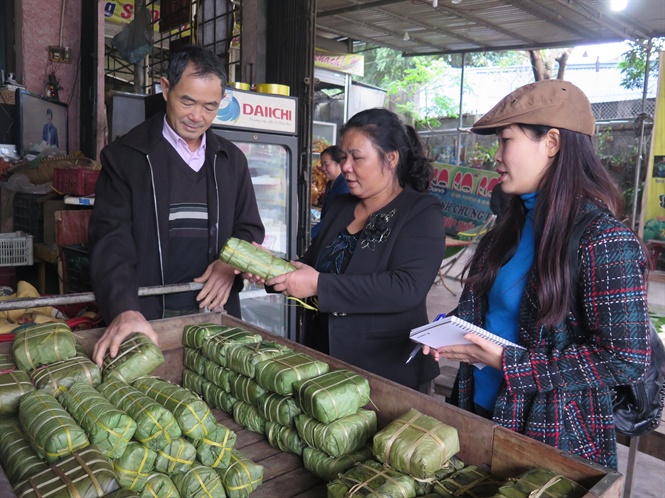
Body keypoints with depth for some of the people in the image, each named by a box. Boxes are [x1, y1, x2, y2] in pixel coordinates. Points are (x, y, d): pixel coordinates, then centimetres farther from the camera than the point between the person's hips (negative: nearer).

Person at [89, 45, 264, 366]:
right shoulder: (125, 156, -3)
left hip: (215, 313, 3)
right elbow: (111, 239, -11)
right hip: (147, 316, -3)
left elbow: (250, 228, 14)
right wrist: (124, 309, -27)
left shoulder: (232, 160, 9)